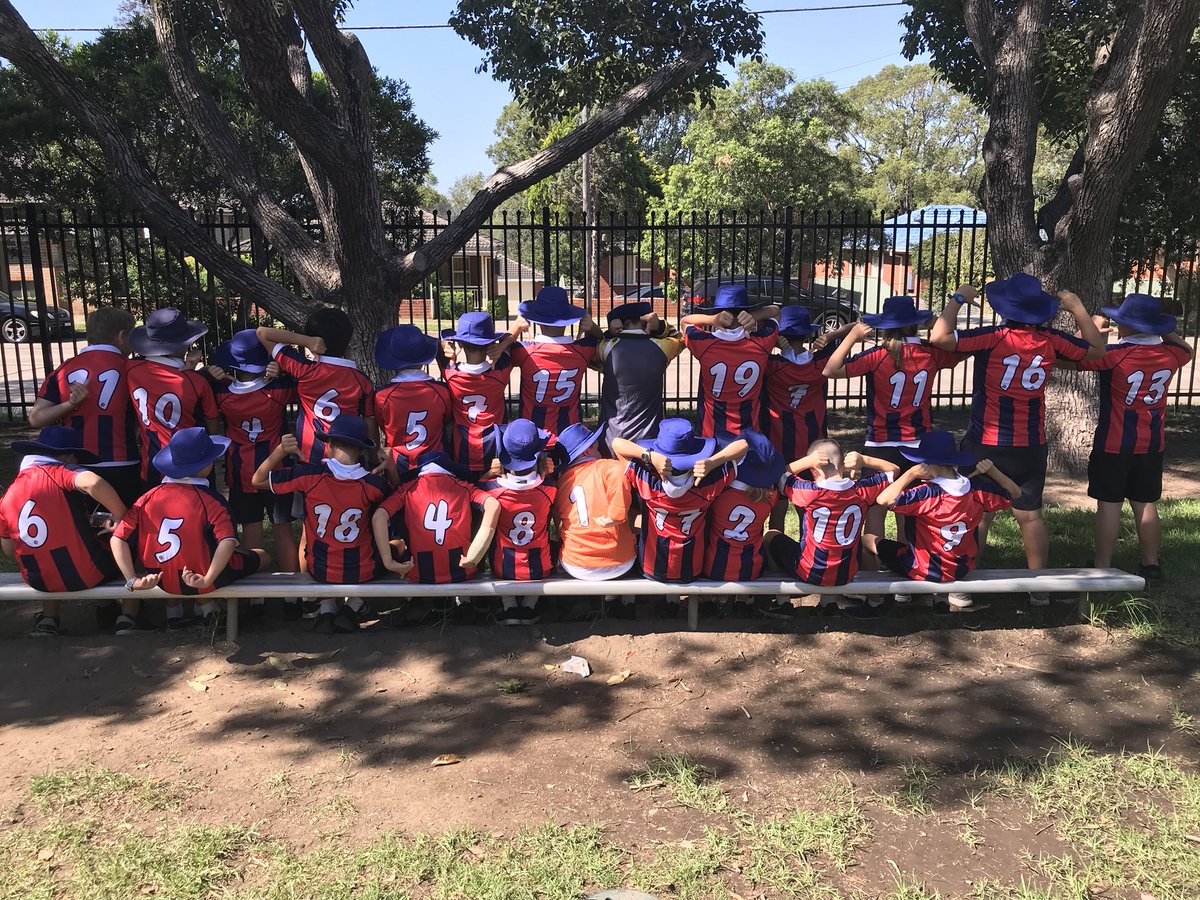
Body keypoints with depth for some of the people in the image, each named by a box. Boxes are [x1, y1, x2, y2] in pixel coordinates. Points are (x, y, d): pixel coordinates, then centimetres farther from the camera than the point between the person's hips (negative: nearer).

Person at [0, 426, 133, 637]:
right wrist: (123, 518, -23)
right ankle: (127, 618, 14)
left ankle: (48, 620, 28)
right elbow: (94, 483, -35)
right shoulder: (61, 472, -11)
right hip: (89, 574, -5)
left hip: (40, 581, 5)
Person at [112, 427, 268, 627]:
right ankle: (205, 602, 11)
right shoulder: (210, 500, -15)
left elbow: (118, 539, -8)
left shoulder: (148, 498, -4)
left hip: (162, 582, 5)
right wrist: (207, 581, -27)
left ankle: (172, 608, 25)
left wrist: (132, 581, -9)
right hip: (201, 579, -5)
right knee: (261, 556, 19)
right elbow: (228, 542, -30)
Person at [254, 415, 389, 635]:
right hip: (362, 572, -1)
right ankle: (354, 604, 15)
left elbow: (258, 480, -4)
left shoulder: (309, 476, -18)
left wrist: (280, 450, -9)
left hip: (319, 570, 2)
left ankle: (327, 608, 21)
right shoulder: (373, 484, -19)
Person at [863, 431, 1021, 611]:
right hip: (963, 569, 5)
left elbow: (883, 499, -37)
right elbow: (1014, 492, 8)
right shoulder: (977, 489, -9)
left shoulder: (926, 493, -27)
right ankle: (958, 593, 25)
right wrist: (991, 470, -1)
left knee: (868, 539, 10)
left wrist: (911, 473, -29)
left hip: (924, 571, -5)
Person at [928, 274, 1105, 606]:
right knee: (1030, 515, 12)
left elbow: (939, 337, -26)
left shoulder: (993, 338, -17)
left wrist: (957, 299, -12)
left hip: (985, 445, -3)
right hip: (1031, 447, 3)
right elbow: (1096, 349, 12)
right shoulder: (1051, 340, -5)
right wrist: (1078, 309, 15)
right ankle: (1039, 588, 22)